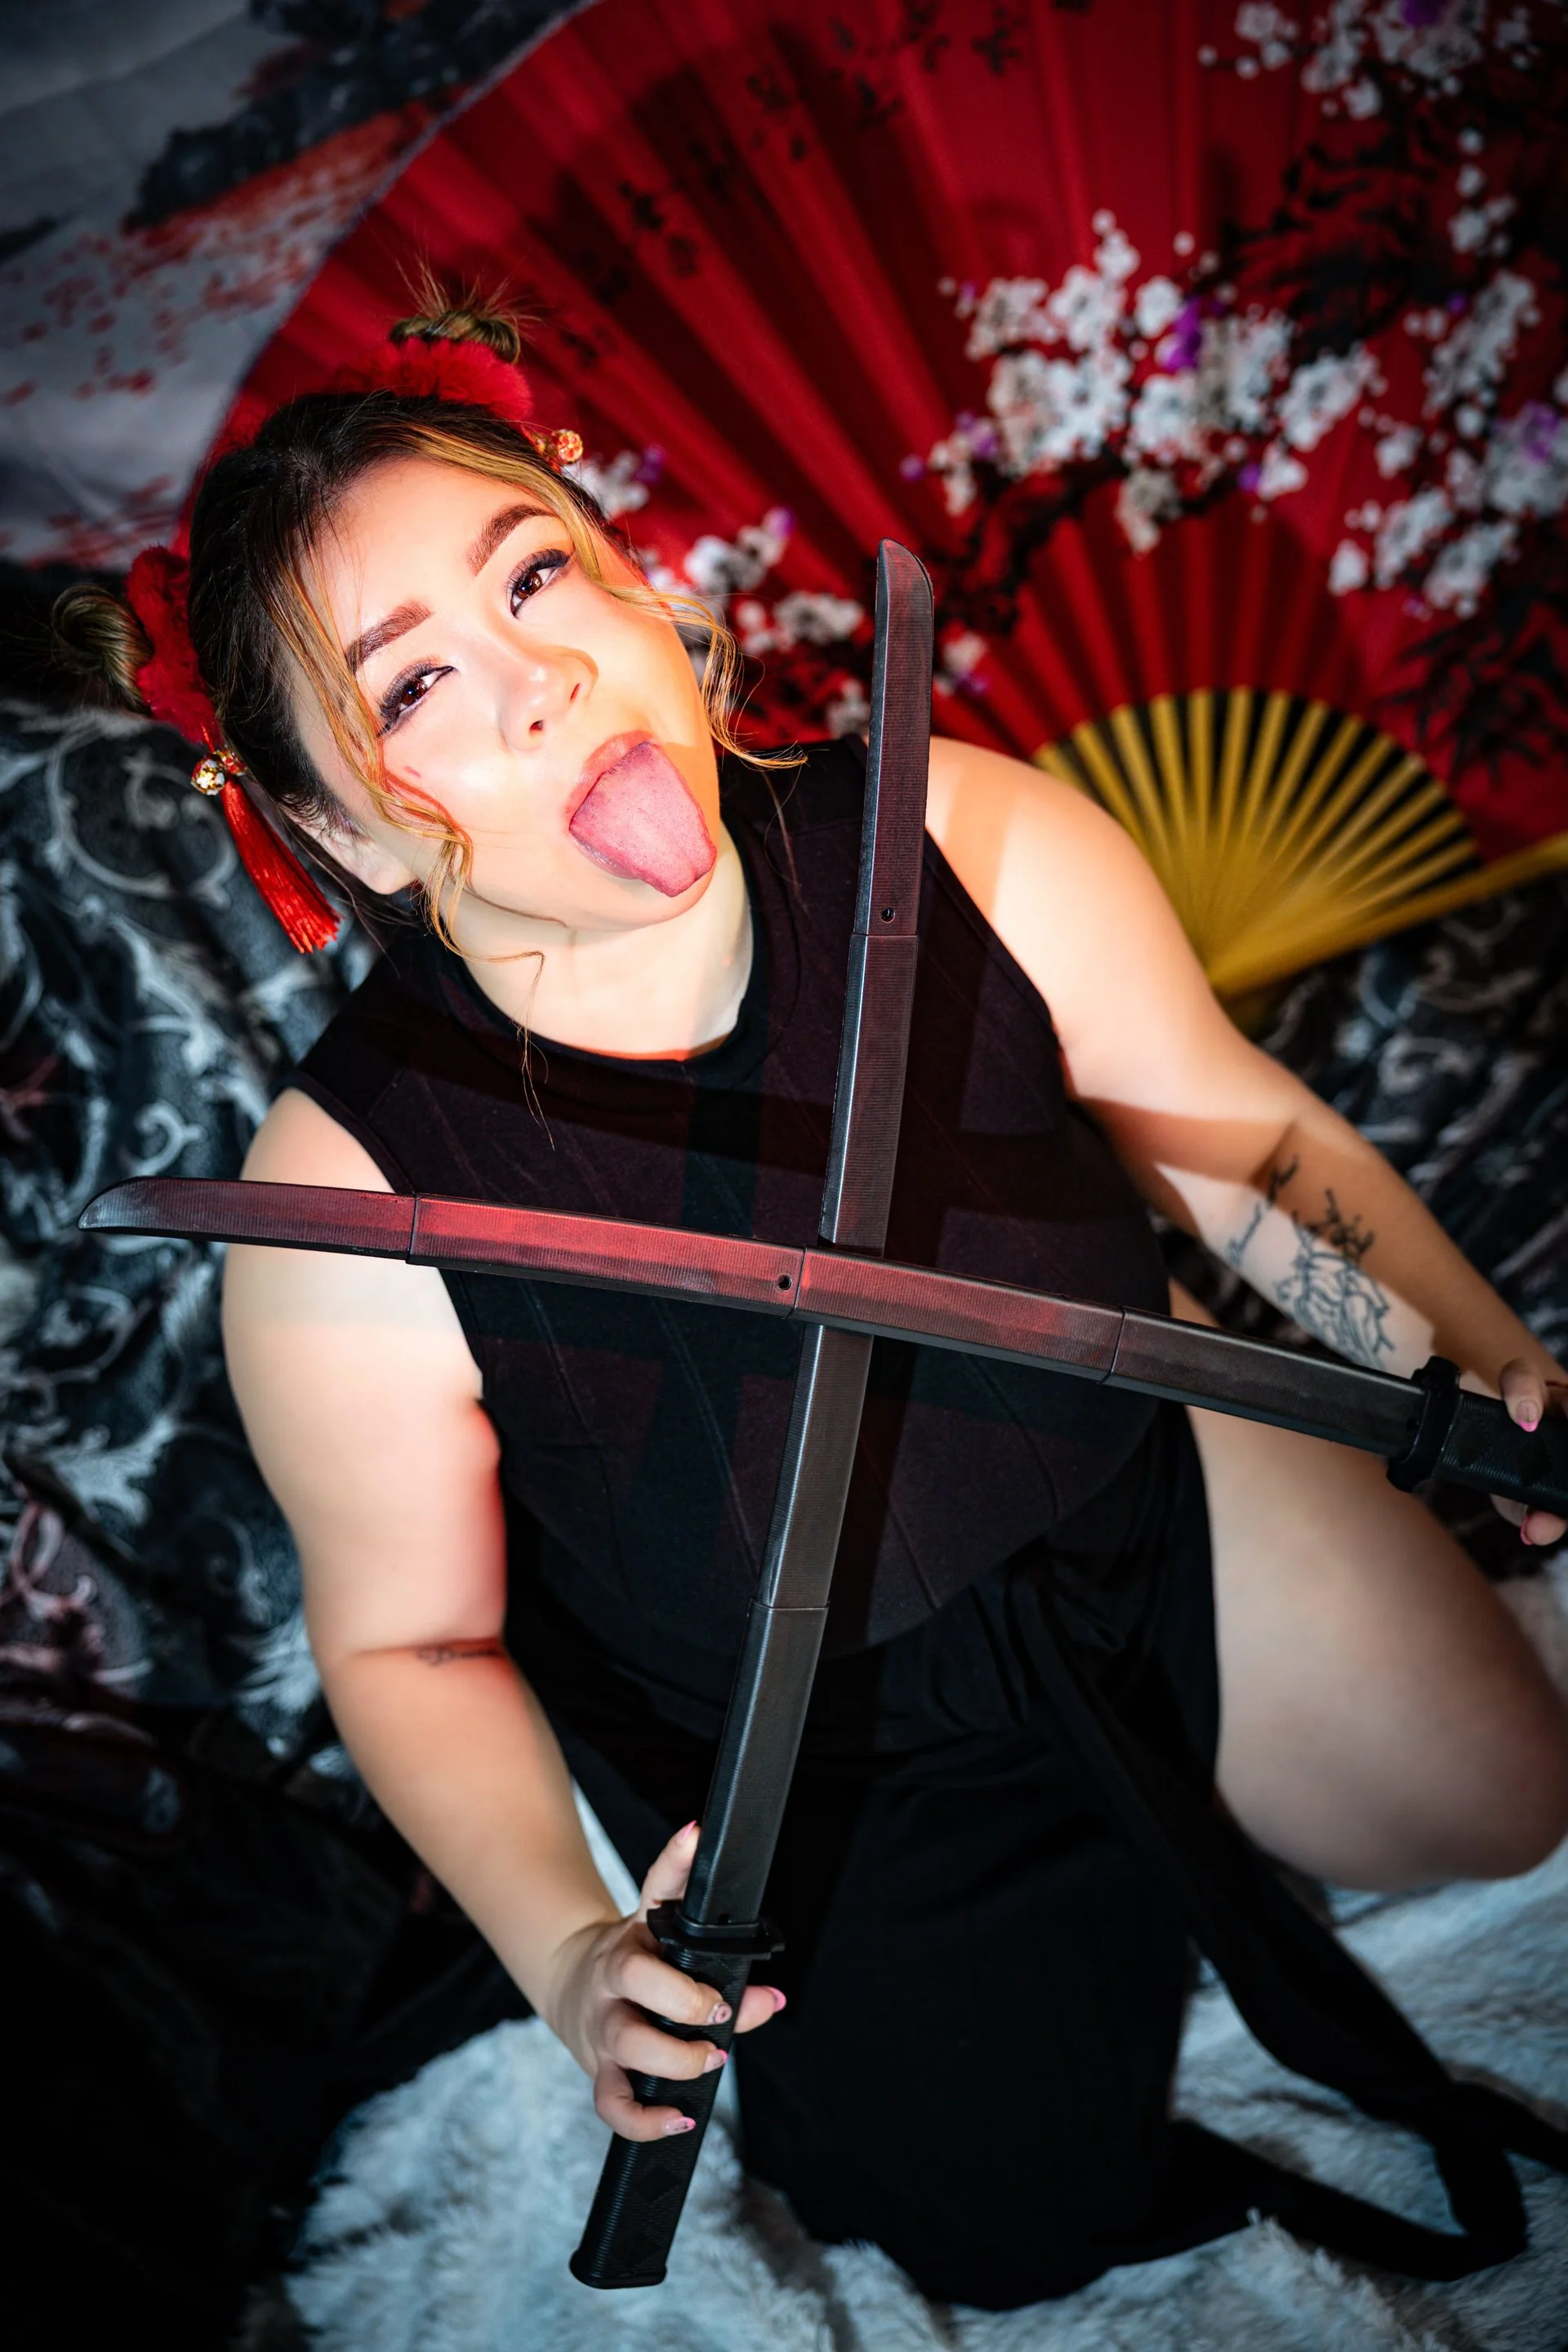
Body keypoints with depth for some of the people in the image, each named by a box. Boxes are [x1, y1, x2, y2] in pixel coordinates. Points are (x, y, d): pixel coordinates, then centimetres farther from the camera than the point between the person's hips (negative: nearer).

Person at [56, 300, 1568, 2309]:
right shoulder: (353, 1208, -30)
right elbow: (408, 1638, -13)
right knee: (1020, 2220, 6)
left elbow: (1249, 1139, -7)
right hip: (806, 1748, -1)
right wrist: (573, 1955, -26)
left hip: (1140, 1487, 2)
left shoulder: (973, 849, -25)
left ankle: (1155, 1773, 29)